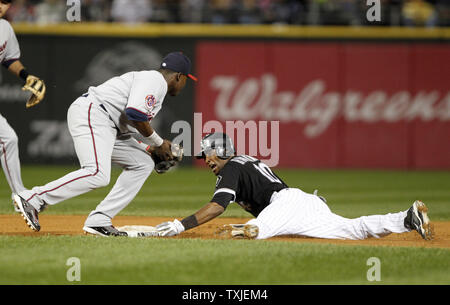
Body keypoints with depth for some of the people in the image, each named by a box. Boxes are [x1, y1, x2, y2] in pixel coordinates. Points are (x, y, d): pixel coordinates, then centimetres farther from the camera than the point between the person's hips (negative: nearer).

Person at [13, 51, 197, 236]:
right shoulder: (155, 81, -8)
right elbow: (134, 114, -22)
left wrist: (158, 146, 15)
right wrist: (157, 143, -9)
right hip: (90, 114, -11)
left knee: (143, 164, 10)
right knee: (97, 175, -26)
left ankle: (98, 221, 1)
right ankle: (32, 199, -25)